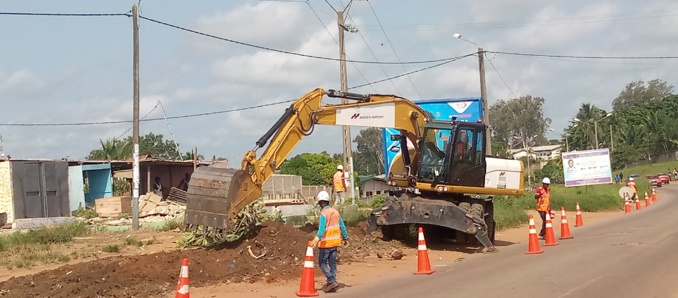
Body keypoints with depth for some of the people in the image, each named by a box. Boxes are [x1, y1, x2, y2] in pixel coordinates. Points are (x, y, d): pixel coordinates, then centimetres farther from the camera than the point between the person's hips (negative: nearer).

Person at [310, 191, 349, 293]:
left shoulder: (323, 214, -15)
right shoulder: (335, 212, 6)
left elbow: (322, 228, -29)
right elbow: (342, 226, 12)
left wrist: (317, 238, -40)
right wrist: (345, 237, 25)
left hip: (325, 243, -7)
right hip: (335, 242, 7)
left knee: (322, 263, 2)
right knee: (332, 263, 13)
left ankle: (332, 281, -9)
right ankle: (331, 283, 18)